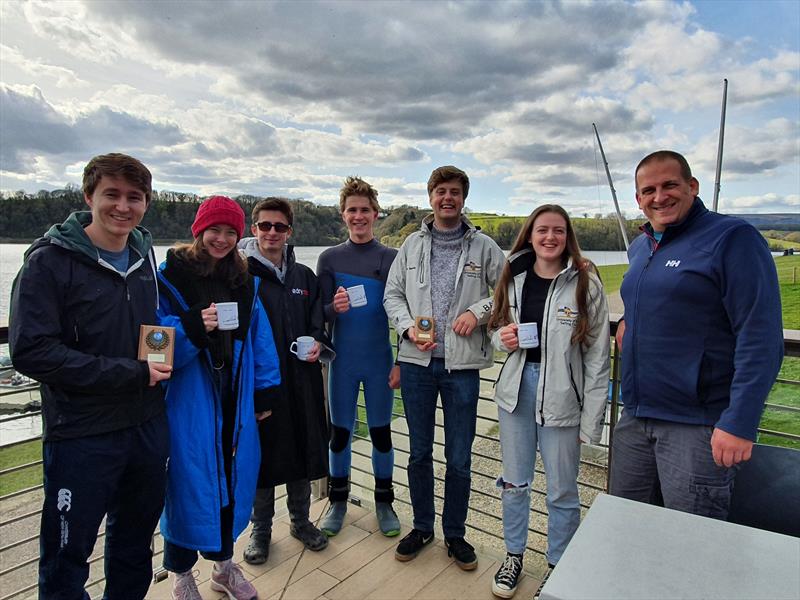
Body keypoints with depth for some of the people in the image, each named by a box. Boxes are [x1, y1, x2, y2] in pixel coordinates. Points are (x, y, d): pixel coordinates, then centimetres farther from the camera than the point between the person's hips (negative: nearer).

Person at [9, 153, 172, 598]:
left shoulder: (145, 255, 5)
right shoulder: (51, 260, -12)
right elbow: (31, 352, -18)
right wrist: (131, 374, -20)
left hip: (149, 426, 5)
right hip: (82, 435, -5)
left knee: (135, 545, 23)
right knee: (67, 560, 11)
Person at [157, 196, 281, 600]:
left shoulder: (244, 281, 9)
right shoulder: (172, 275, -5)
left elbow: (260, 337, 7)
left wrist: (265, 392, 4)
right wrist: (192, 327, -27)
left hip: (235, 397, 5)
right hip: (190, 399, -4)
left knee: (233, 475, 13)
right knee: (190, 479, 4)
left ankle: (223, 564, 35)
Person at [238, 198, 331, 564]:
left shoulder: (304, 276, 9)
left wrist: (318, 345, -8)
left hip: (301, 377, 4)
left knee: (303, 449, 13)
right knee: (261, 453, 8)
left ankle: (300, 520, 34)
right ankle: (261, 529, 30)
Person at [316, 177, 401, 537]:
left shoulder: (392, 258, 1)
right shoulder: (329, 258, 3)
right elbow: (319, 315, 2)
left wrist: (401, 362, -2)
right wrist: (334, 307, -21)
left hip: (381, 361, 0)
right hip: (343, 360, 1)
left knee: (381, 431, 10)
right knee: (339, 432, 10)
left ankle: (384, 501, 28)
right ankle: (338, 500, 29)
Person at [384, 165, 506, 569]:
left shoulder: (484, 246, 3)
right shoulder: (412, 244, 8)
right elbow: (392, 294, 8)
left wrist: (478, 311, -11)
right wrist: (408, 327, -8)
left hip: (462, 365, -1)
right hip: (417, 361, 2)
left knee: (459, 458, 9)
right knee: (419, 452, 14)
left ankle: (455, 534, 30)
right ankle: (422, 527, 35)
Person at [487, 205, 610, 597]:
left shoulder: (585, 283, -8)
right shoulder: (514, 278, 4)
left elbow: (597, 357, -8)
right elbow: (497, 330, 16)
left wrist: (591, 420, -9)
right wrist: (503, 338, -8)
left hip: (561, 397, -3)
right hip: (516, 390, 4)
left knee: (562, 490, 10)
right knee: (514, 483, 16)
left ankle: (559, 566, 35)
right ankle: (514, 555, 38)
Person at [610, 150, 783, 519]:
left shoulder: (733, 238, -11)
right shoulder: (639, 248, 12)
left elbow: (760, 339, -17)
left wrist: (739, 422, -20)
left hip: (698, 426, -7)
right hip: (635, 418, 7)